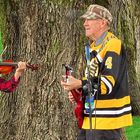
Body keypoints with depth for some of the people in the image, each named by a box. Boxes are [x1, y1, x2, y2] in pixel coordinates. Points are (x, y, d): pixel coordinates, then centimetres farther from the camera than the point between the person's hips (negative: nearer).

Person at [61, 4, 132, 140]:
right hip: (90, 118, 10)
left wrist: (80, 84, -30)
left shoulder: (113, 45, -14)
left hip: (106, 119, -10)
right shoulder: (94, 47, 17)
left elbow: (109, 82, -22)